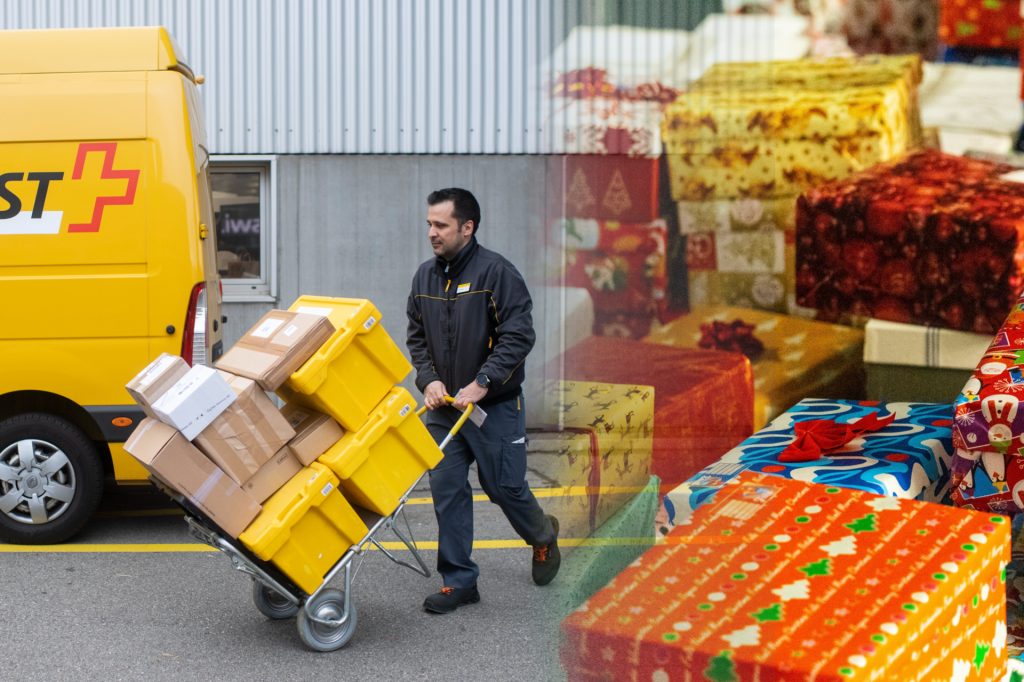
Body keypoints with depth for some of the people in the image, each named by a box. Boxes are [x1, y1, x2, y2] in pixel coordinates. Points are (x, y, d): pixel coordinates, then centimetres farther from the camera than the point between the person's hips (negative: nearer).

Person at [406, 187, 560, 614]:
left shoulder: (496, 272, -14)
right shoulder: (425, 277, 6)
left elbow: (518, 336, -18)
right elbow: (416, 338, 13)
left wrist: (482, 382, -23)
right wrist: (429, 379, -4)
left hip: (496, 405, -5)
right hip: (444, 406, 5)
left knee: (504, 485, 3)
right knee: (447, 489, 1)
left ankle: (543, 537, 35)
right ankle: (458, 581, 9)